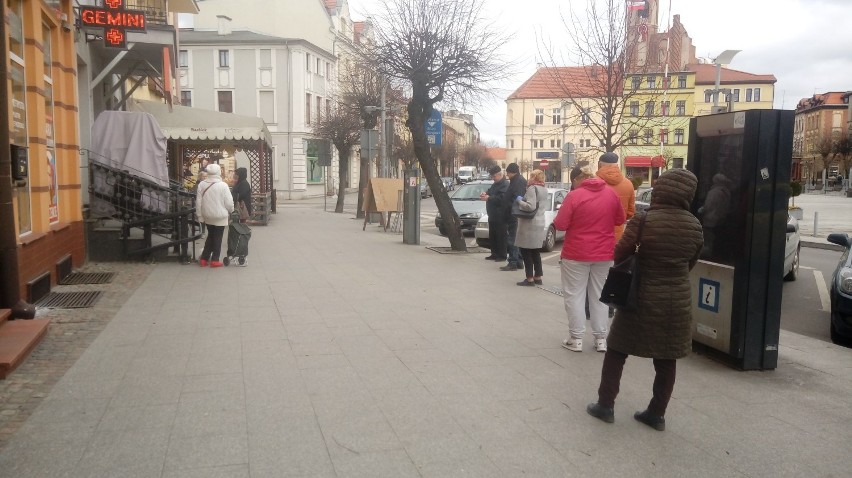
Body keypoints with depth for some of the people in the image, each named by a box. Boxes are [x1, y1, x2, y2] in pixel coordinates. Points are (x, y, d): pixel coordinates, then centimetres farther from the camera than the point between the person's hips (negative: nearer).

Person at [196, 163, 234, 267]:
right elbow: (229, 202, -13)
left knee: (210, 236, 19)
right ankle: (215, 260, 9)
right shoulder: (223, 185, -15)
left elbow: (198, 202, -1)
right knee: (217, 238, 7)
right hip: (220, 217, -4)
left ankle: (204, 258, 19)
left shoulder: (201, 184, -4)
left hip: (207, 216, 4)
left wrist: (200, 216, 8)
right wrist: (231, 211, 7)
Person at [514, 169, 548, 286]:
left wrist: (519, 201, -10)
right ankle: (538, 277, 18)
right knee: (535, 252, 14)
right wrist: (524, 200, 14)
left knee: (526, 252, -3)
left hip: (529, 225, -9)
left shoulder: (532, 188, -15)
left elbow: (531, 206, -25)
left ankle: (530, 279, -4)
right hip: (540, 224, 9)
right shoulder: (544, 189, 14)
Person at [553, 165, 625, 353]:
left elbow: (560, 225, -12)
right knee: (599, 296, 13)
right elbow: (620, 219, 13)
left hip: (577, 253, -4)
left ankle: (576, 339, 7)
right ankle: (601, 339, 17)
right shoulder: (611, 193, 1)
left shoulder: (574, 195, -12)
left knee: (575, 295, 6)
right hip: (604, 253, 4)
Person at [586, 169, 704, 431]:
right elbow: (691, 262, 8)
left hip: (642, 297, -3)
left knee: (616, 351, 11)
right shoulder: (694, 225, -4)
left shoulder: (644, 220, -17)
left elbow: (619, 254, -11)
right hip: (678, 299, 4)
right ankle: (657, 414, 21)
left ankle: (605, 405, 16)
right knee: (666, 360, 14)